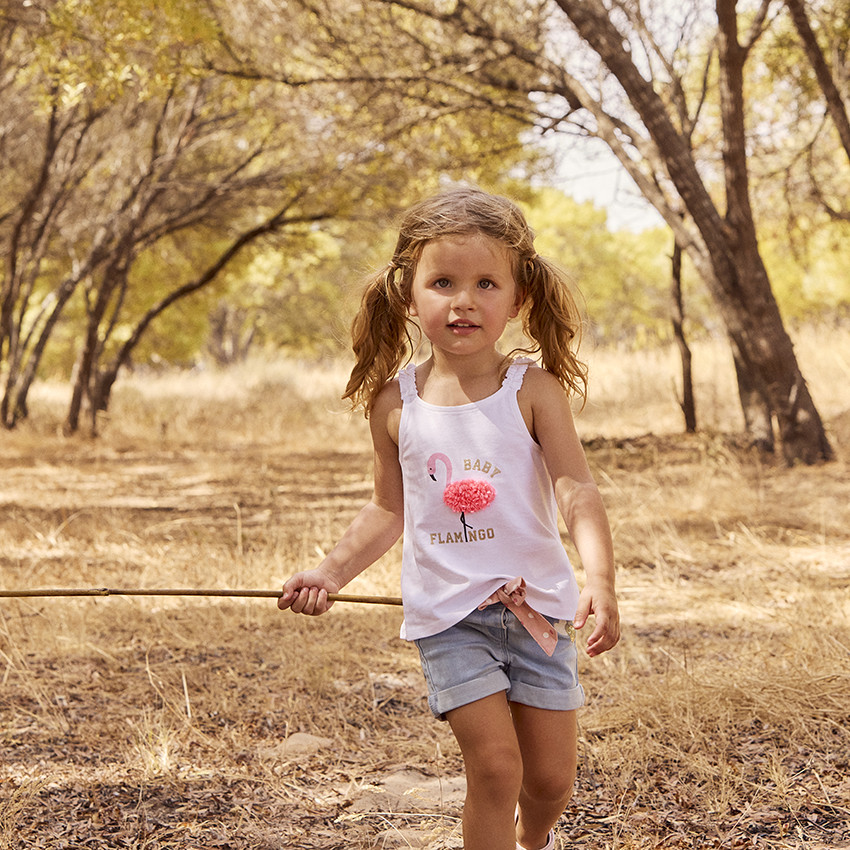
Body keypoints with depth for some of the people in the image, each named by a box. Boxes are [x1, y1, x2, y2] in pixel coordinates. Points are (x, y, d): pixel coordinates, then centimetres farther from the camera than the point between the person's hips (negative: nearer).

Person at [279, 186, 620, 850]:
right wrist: (331, 572, 0)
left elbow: (577, 491, -16)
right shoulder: (396, 401, -1)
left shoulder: (532, 389, -8)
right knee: (495, 767, -11)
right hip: (448, 612, 0)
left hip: (536, 604, 0)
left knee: (552, 778, 9)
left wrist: (600, 580, -31)